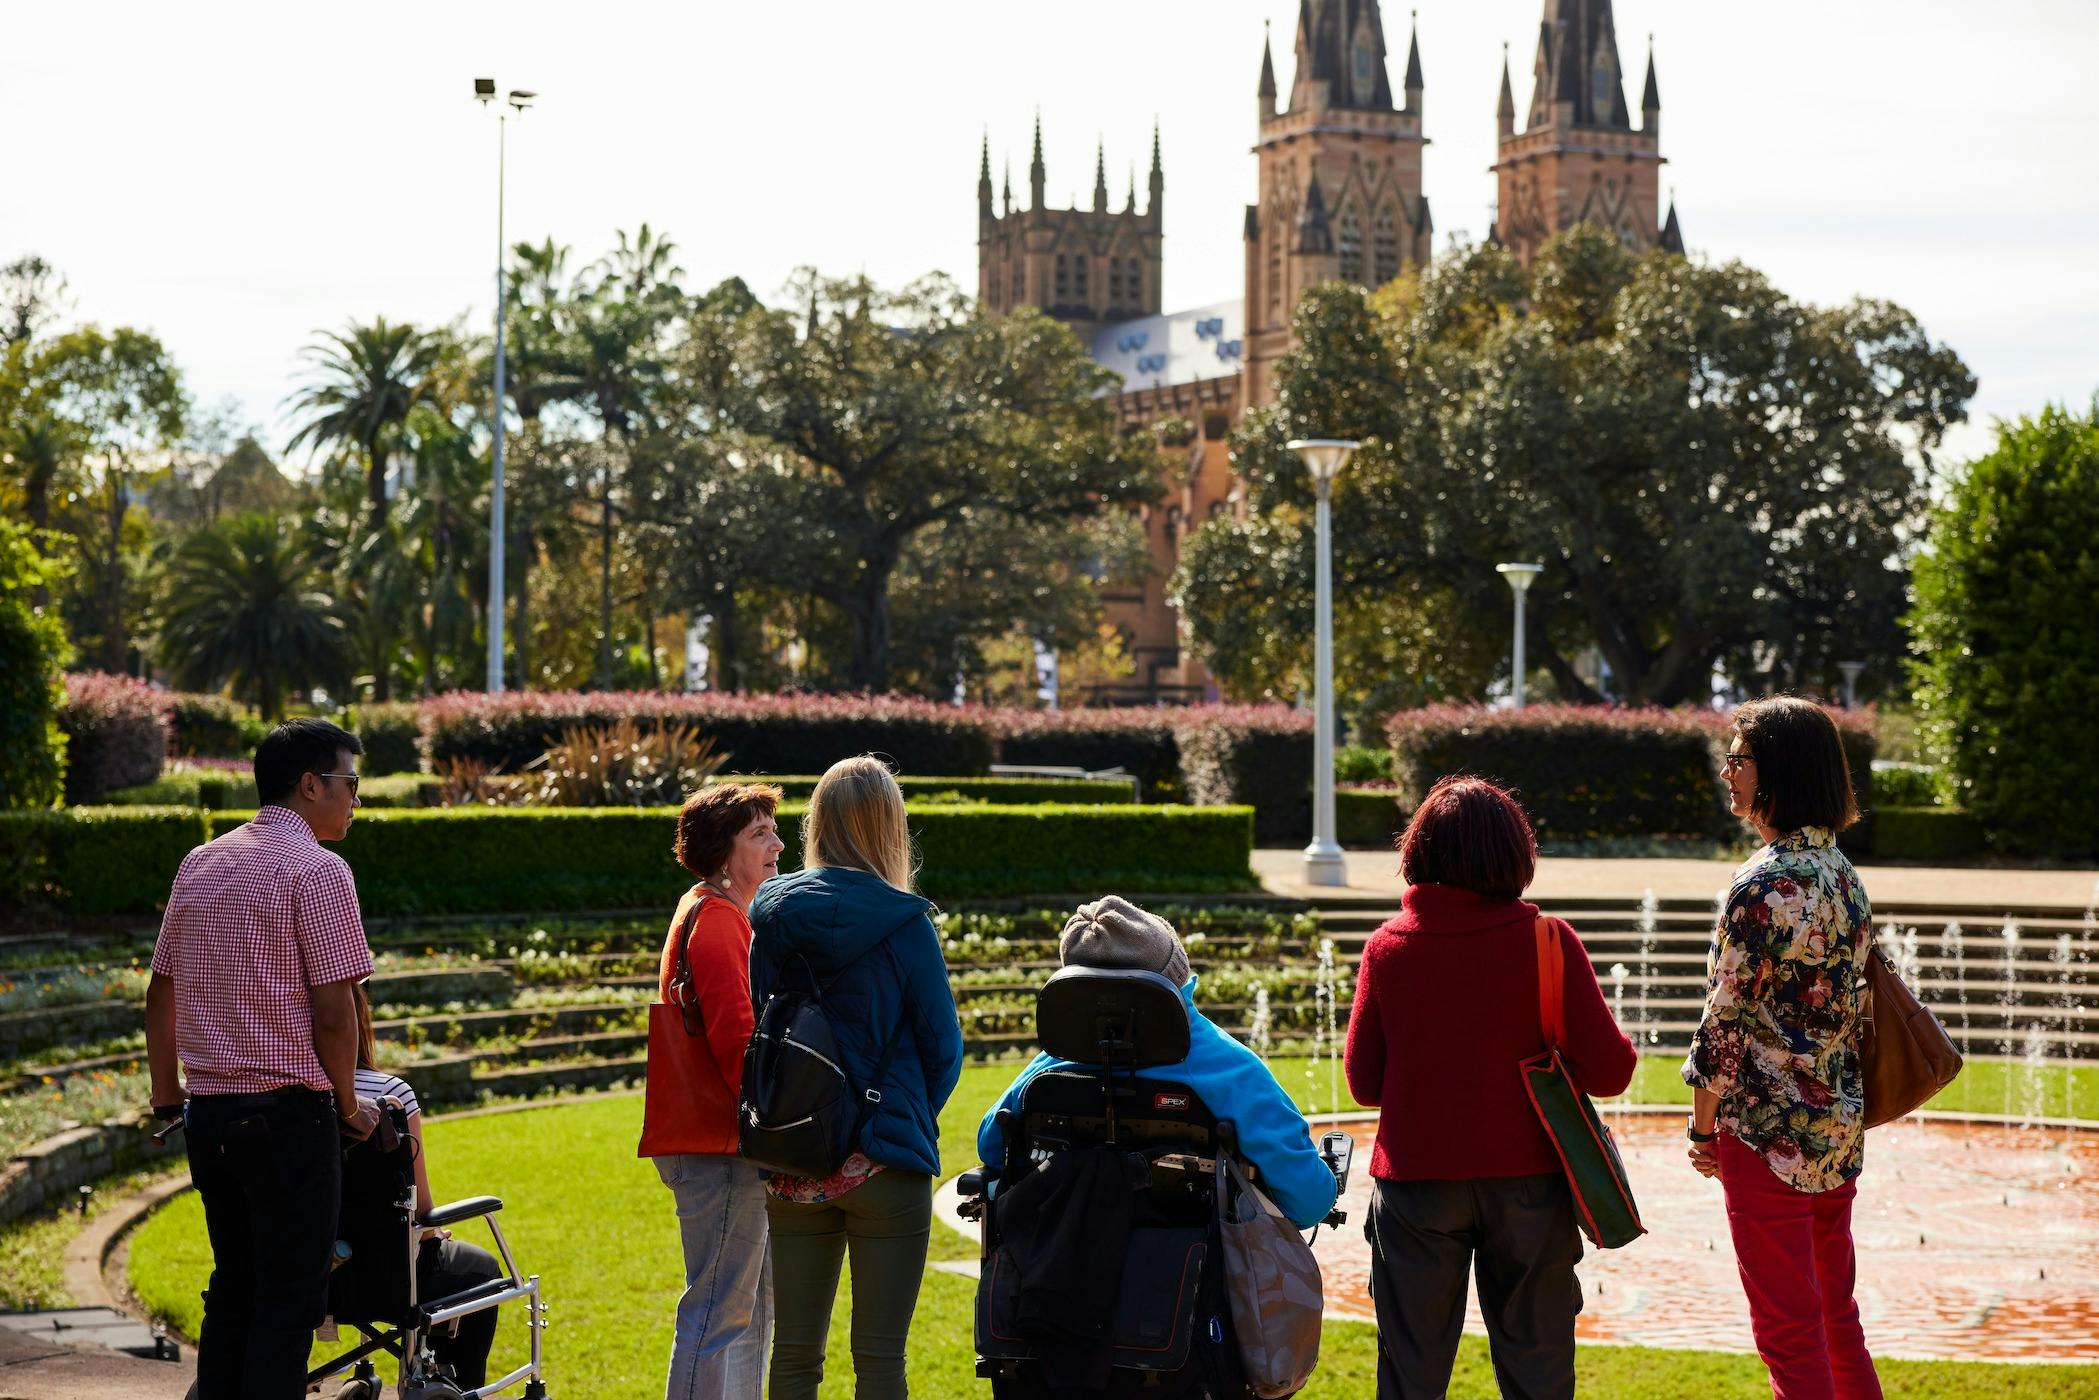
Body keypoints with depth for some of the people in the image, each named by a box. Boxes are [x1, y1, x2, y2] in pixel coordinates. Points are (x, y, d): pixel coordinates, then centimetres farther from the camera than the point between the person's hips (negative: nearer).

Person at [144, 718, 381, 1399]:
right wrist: (348, 1105, -2)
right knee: (290, 1298, -2)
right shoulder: (316, 869, -10)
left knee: (233, 1287, 15)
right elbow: (332, 1011, -14)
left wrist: (166, 1095, 23)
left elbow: (161, 992, 16)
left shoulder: (200, 864, 12)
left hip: (206, 1108, 7)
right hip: (287, 1109, -7)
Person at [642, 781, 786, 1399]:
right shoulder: (716, 920, -14)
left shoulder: (717, 914, 19)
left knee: (753, 1300, 17)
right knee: (720, 1307, -8)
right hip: (718, 1143, -11)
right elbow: (736, 1037, -21)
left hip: (726, 1140, 11)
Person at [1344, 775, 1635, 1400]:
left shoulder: (1386, 948, -4)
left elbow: (1364, 1083, 3)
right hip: (1527, 1182, -1)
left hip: (1416, 1183, 1)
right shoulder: (1549, 943, -8)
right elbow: (1608, 1070, -8)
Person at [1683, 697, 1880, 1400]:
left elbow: (1726, 1017, -16)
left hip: (1770, 1131, -8)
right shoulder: (1843, 875, 7)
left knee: (1787, 1330, 0)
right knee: (1836, 1314, 18)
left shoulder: (1765, 885, -18)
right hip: (1840, 1128, 8)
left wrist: (1704, 1125, -5)